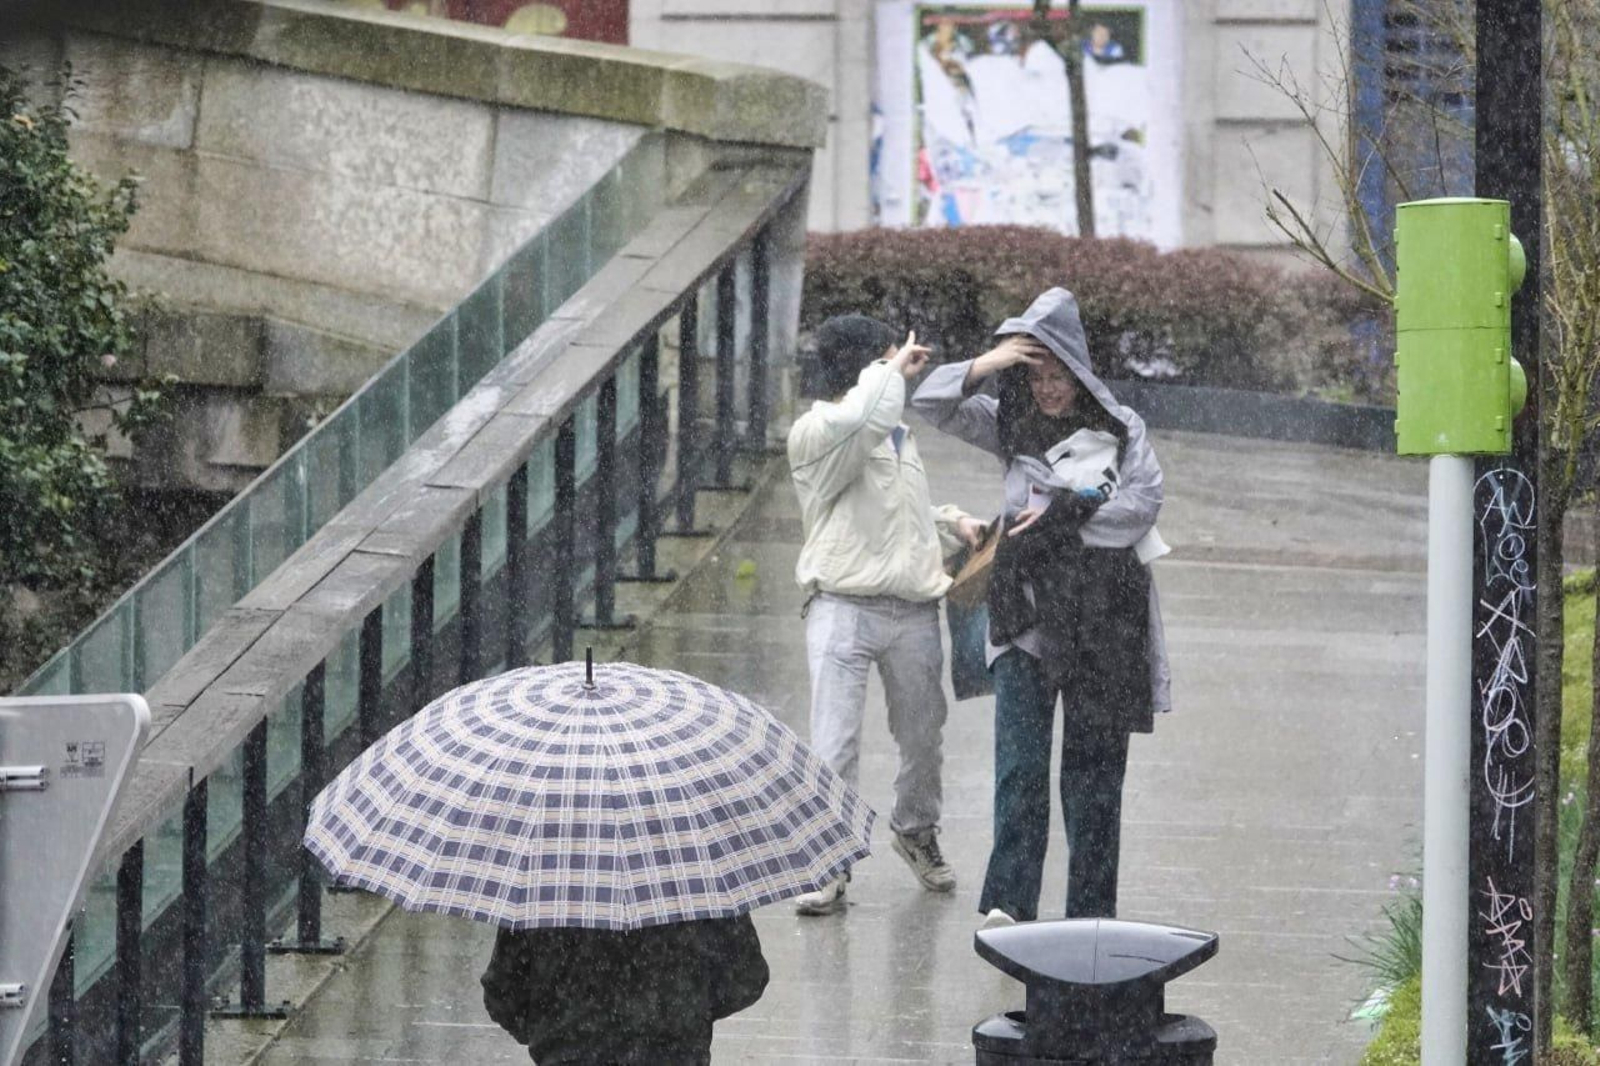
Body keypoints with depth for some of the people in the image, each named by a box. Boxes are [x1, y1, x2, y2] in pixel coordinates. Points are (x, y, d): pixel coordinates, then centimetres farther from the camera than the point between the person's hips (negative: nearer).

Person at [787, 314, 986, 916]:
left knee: (923, 736, 18)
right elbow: (859, 419, -34)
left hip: (913, 612, 7)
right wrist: (894, 369, -16)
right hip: (844, 610, -7)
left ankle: (916, 831, 41)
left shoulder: (897, 432, 17)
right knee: (834, 745, -11)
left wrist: (953, 525, 11)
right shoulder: (815, 435, -10)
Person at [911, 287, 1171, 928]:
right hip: (1027, 611, 1)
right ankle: (1008, 902, -11)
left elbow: (1144, 503, -7)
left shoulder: (1120, 429, 3)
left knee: (1093, 766, 3)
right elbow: (932, 404, 3)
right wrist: (986, 365, -11)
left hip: (1103, 616, -1)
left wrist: (1065, 514, -12)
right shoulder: (1013, 425, 9)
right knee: (1020, 761, -9)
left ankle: (1091, 912, 8)